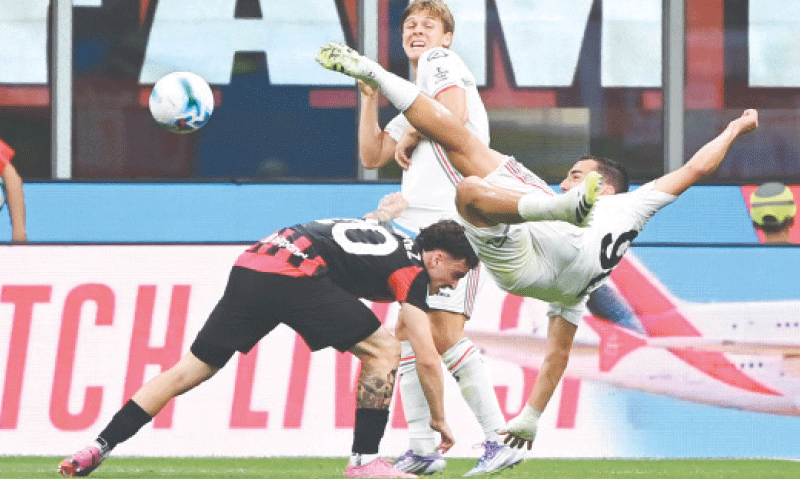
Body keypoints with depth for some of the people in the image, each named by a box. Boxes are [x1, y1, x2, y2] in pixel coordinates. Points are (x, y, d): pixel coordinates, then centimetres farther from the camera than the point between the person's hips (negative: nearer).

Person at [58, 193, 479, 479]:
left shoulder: (392, 238, 30)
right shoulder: (413, 271, 7)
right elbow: (427, 359, 6)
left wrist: (379, 215, 52)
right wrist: (439, 418, 18)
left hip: (250, 265, 8)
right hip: (296, 273, -8)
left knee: (193, 368, 9)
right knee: (382, 351, 4)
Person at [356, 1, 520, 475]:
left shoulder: (441, 61, 2)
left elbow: (455, 113, -18)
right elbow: (372, 156, 28)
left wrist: (412, 135, -4)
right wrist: (370, 97, 20)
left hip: (454, 220, -10)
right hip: (419, 224, 10)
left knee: (444, 332, -17)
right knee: (408, 333, 8)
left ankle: (501, 438, -15)